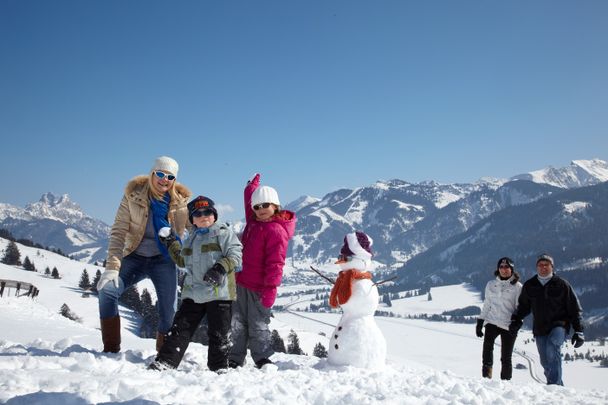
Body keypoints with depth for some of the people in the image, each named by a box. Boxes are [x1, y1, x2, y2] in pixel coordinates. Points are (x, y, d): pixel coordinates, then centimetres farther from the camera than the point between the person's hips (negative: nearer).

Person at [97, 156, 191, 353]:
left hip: (163, 260, 0)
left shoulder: (181, 201, -5)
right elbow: (119, 232, -11)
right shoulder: (134, 195, -9)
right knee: (107, 290, -19)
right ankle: (110, 351, -7)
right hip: (135, 257, 0)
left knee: (169, 311, -4)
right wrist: (112, 267, -21)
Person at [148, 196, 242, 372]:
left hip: (219, 292, -6)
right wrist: (171, 244, 22)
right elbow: (183, 261, 31)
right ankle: (165, 362, 7)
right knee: (180, 327, 4)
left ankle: (219, 367, 12)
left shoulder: (223, 232, -1)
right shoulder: (191, 239, 21)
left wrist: (221, 268, -23)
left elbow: (235, 255, -10)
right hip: (193, 292, 6)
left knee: (218, 333, 2)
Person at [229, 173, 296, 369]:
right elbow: (249, 200, 33)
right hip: (241, 282, 8)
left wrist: (270, 288, -22)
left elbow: (275, 263, -19)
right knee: (236, 323, 9)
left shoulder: (276, 230, -15)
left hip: (259, 288, -8)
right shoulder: (253, 221, 10)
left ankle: (263, 359, 16)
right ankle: (235, 359, 16)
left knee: (258, 325, 2)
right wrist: (252, 185, 46)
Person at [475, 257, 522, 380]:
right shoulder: (491, 285, 13)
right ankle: (486, 376, -25)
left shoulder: (517, 286, 3)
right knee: (488, 343, -25)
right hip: (492, 322, 2)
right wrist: (480, 322, 15)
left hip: (508, 325, -2)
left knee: (506, 358, -3)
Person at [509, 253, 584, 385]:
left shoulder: (561, 284, 1)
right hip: (540, 329, 4)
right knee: (546, 363, 5)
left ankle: (554, 383, -29)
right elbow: (523, 306, 22)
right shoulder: (529, 286, 8)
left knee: (552, 346, -31)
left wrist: (578, 331, -1)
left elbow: (575, 309, 4)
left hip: (559, 326, -4)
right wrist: (516, 319, 5)